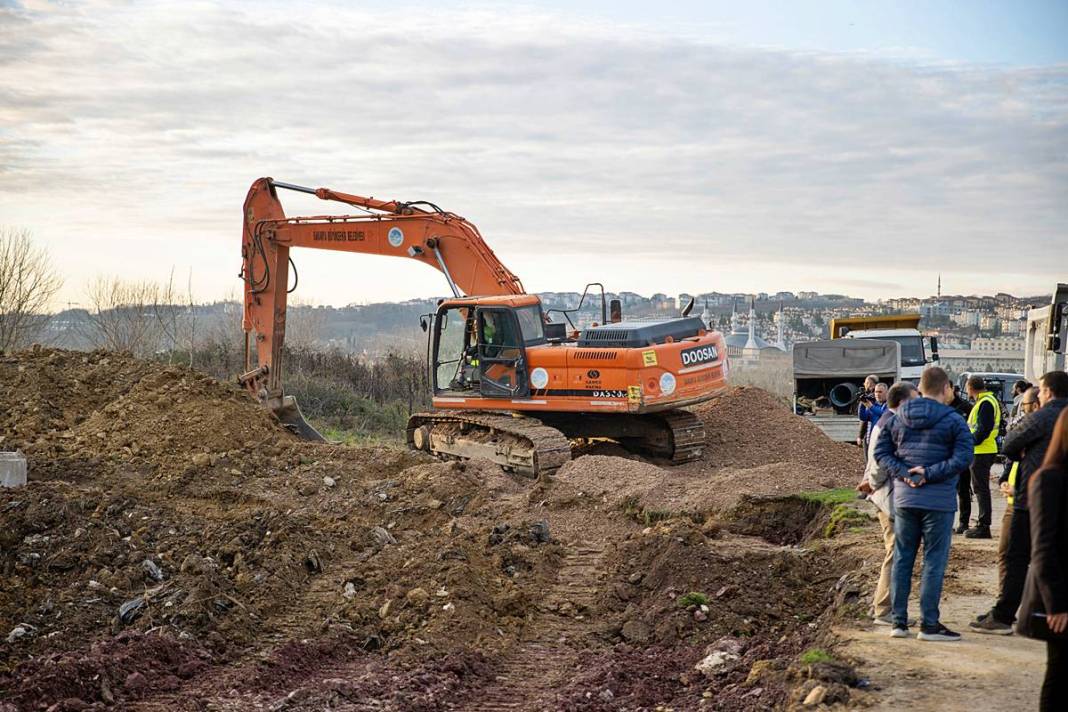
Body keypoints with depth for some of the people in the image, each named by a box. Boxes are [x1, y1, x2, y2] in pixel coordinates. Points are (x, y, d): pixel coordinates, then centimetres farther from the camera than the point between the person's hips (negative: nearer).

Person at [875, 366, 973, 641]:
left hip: (904, 498, 4)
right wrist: (929, 474, -15)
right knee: (934, 561, 1)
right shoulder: (953, 421, -7)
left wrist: (903, 473, -6)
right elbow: (963, 458, -17)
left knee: (902, 559, 10)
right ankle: (929, 624, 3)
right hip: (939, 501, -4)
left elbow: (880, 451, 3)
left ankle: (899, 621, 13)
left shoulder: (898, 418, 7)